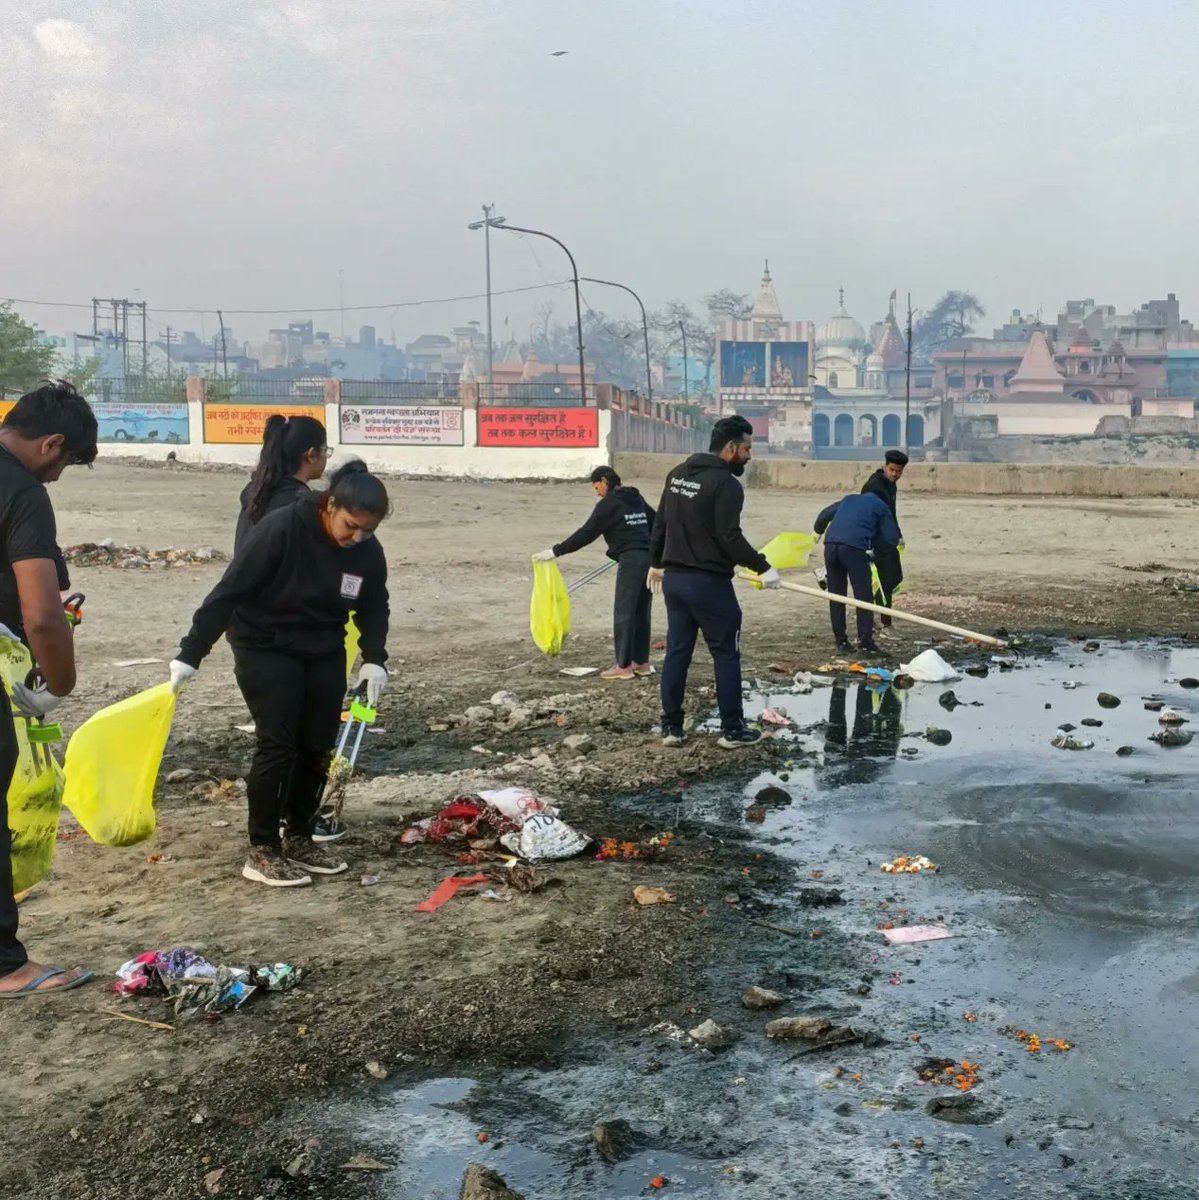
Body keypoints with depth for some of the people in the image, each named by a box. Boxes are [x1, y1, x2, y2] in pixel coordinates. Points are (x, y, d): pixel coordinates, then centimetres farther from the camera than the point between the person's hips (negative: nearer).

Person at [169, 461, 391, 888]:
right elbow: (228, 592, -23)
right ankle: (262, 852, 0)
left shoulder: (368, 551, -10)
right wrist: (190, 655, -23)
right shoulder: (281, 530, -26)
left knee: (319, 746, 4)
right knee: (278, 744, -11)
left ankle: (299, 837, 21)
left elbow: (374, 609, 6)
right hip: (265, 649, -5)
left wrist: (374, 659, -9)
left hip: (324, 654, 6)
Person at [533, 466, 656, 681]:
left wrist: (555, 551, -6)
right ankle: (642, 662, 16)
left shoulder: (609, 504, -4)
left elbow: (586, 533, -8)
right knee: (641, 611, 13)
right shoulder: (636, 499, 18)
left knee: (623, 612, -2)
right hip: (649, 558, 8)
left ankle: (624, 666, -2)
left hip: (631, 560, -8)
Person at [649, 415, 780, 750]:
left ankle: (671, 727, 14)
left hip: (673, 579, 8)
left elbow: (660, 524, 17)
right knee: (726, 655, 3)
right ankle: (732, 729, 8)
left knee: (676, 652, 12)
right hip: (708, 583, -8)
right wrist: (763, 567, -14)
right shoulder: (726, 484, -15)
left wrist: (657, 563, 28)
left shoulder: (678, 474, 10)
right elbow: (730, 538, -22)